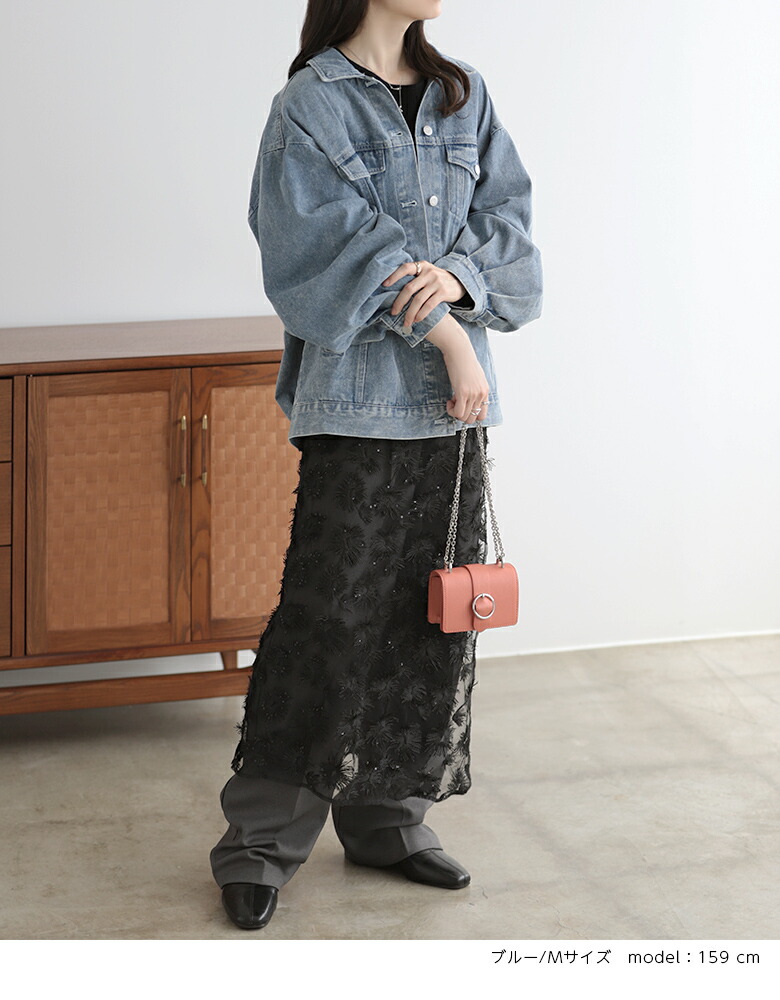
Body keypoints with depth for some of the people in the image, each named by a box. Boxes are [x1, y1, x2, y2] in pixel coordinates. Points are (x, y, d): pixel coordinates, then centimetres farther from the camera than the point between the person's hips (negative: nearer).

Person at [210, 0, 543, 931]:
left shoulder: (463, 95, 13)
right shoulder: (312, 103, -3)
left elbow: (509, 215, 6)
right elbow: (342, 246, -12)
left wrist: (457, 274, -14)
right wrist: (447, 335, -15)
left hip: (453, 401, 6)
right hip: (357, 398, -6)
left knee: (434, 613, 8)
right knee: (329, 617, -6)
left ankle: (387, 817, 22)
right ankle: (259, 843, 5)